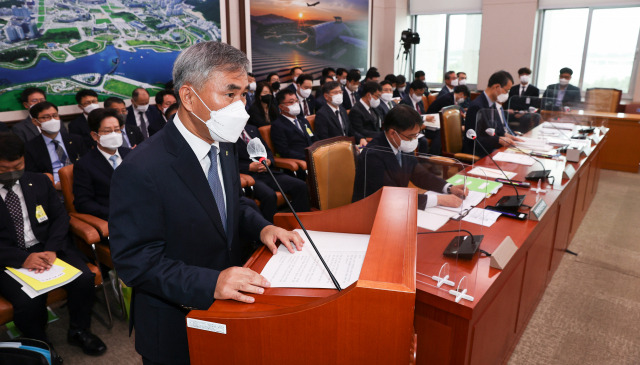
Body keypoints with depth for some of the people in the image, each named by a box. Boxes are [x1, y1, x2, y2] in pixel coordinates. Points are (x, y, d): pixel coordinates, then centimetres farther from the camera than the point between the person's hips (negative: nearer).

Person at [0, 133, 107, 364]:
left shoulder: (40, 182, 9)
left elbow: (61, 216, 5)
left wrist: (51, 249, -12)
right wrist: (22, 258, -22)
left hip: (49, 248, 3)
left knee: (84, 279, -23)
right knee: (29, 301, -29)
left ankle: (79, 331, 6)